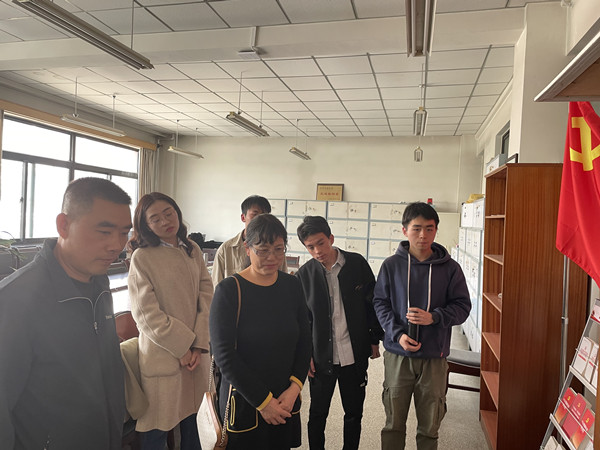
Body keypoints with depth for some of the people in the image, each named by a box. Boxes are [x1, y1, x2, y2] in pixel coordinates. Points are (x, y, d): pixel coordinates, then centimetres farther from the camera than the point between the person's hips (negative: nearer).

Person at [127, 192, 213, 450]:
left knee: (190, 422, 21)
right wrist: (183, 349, -11)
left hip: (196, 354, 5)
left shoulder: (192, 250, 4)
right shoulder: (142, 257, -11)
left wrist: (199, 346, -7)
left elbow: (206, 297, 2)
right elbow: (146, 314, -13)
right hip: (163, 358, -5)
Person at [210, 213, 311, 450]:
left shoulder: (292, 285, 1)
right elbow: (224, 355, -15)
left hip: (286, 401, 4)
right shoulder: (228, 290, -13)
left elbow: (304, 341, 6)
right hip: (244, 403, -4)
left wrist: (294, 388, -6)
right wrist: (262, 401, -13)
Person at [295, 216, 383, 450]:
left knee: (354, 413, 15)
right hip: (320, 358, 0)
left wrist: (375, 339, 4)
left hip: (355, 355, 0)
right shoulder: (304, 273, -4)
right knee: (318, 413, 14)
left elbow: (373, 303, 3)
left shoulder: (357, 263, -6)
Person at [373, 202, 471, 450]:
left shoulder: (449, 268, -3)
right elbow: (380, 302, 0)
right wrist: (397, 334, -13)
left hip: (434, 357, 0)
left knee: (429, 425, 14)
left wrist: (434, 317, -17)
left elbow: (462, 306, 1)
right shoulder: (391, 265, -3)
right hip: (398, 355, 0)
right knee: (393, 423, 13)